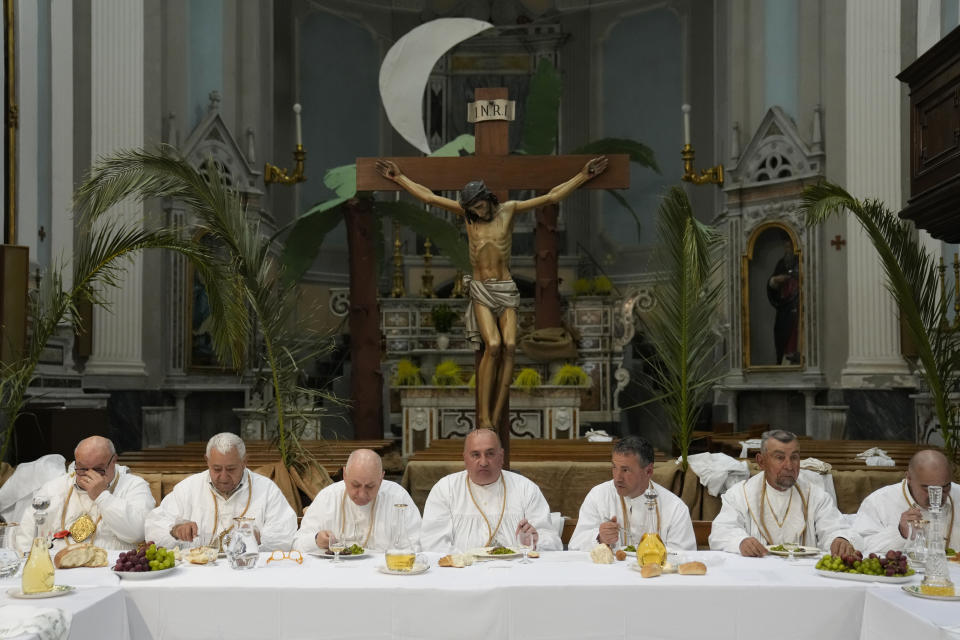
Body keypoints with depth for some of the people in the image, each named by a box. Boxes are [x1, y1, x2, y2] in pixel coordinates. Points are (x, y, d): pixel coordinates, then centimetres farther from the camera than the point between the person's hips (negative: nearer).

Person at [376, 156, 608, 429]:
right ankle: (483, 417, -20)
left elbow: (551, 197, 1)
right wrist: (399, 177, 9)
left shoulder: (508, 210, 2)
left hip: (505, 288, 1)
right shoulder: (467, 213, 4)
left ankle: (495, 416, -16)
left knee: (509, 345, -19)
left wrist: (583, 176, -2)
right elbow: (429, 196, 8)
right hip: (480, 289, -1)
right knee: (493, 345, -22)